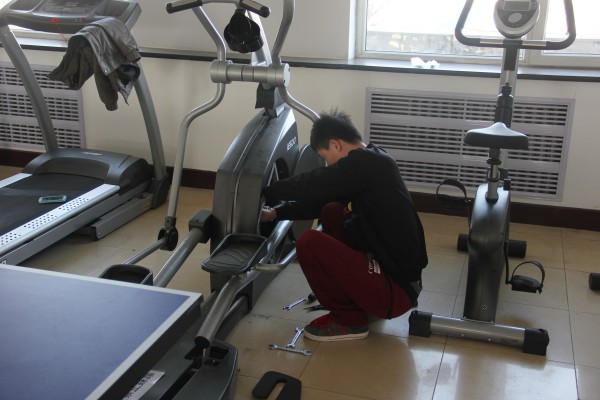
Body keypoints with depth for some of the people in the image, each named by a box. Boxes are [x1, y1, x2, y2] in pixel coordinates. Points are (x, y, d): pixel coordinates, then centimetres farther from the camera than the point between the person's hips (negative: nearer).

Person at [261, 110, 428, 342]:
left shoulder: (365, 165, -20)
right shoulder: (371, 161, 10)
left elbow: (312, 186, -18)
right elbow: (320, 198, 16)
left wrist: (266, 194, 0)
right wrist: (275, 213, 14)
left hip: (397, 289, -10)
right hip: (391, 265, 10)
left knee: (309, 243, -18)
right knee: (331, 211, 16)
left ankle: (350, 320, 2)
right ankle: (355, 300, 19)